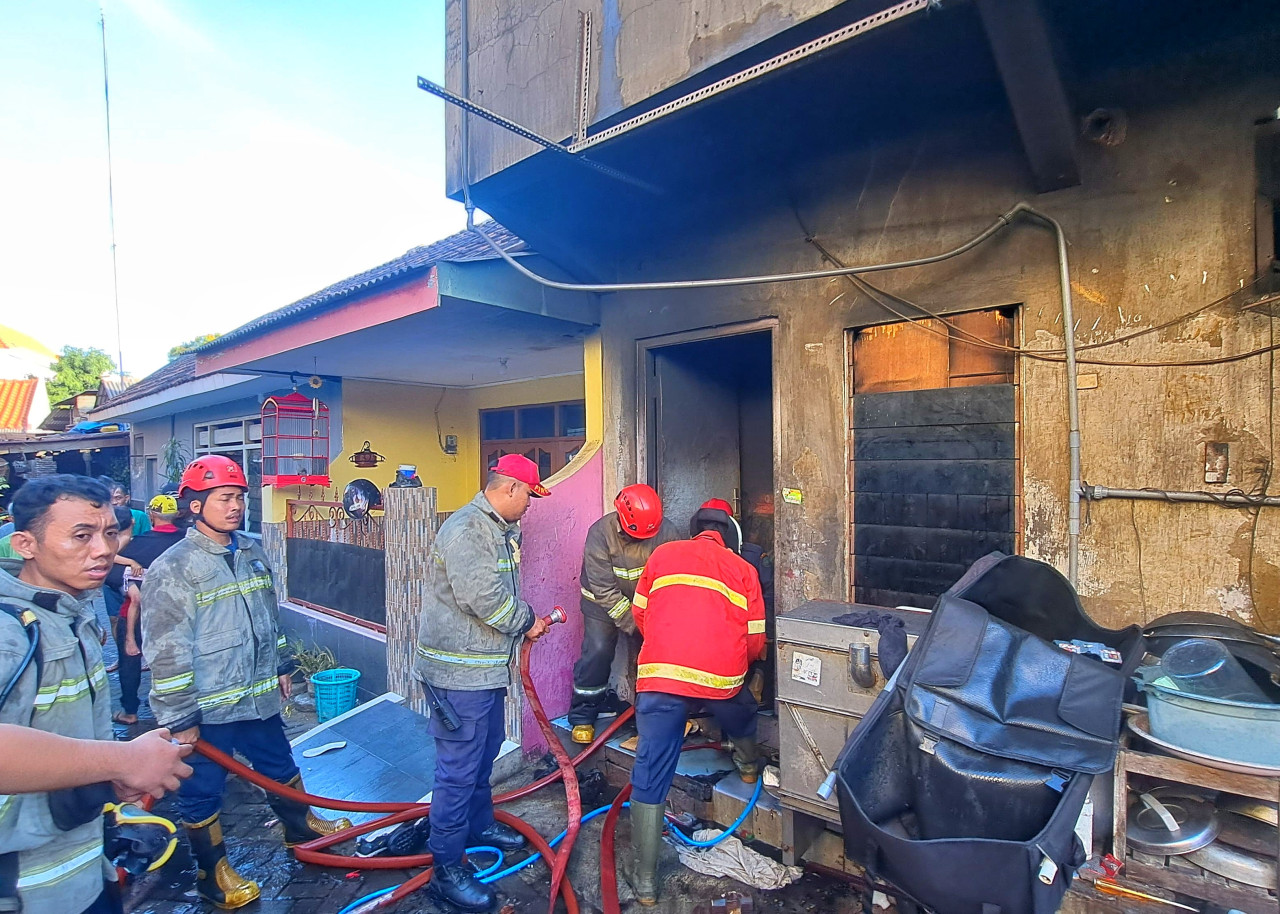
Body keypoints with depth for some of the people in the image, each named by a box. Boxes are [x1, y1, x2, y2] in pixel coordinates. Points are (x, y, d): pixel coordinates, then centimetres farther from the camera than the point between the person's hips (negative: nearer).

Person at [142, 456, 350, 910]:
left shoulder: (252, 552, 3)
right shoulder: (172, 569, -17)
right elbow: (166, 652, -16)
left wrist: (281, 665, 18)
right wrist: (179, 719, -14)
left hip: (259, 696, 6)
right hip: (206, 709, -6)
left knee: (281, 768, 21)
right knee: (202, 791, 13)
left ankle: (301, 828, 44)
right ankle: (212, 872, 34)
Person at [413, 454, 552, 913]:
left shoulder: (499, 529, 12)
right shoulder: (466, 529, -22)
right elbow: (483, 597, -27)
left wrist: (526, 620, 1)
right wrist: (526, 621, -12)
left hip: (487, 667, 10)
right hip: (458, 672, -10)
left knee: (484, 753, 25)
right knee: (459, 768, 0)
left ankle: (479, 823, 44)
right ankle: (446, 868, 15)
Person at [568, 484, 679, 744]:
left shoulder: (666, 531, -20)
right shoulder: (600, 533, -28)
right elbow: (605, 590, -26)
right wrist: (634, 625, -27)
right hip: (603, 602, -2)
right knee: (598, 650, -12)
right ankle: (582, 716, 6)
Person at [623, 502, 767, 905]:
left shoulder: (662, 554, 15)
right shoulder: (743, 569, 12)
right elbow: (755, 641, 12)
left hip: (659, 673, 1)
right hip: (721, 676, 0)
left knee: (650, 774, 9)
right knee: (743, 718, 34)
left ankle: (644, 878, 17)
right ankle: (748, 766, 57)